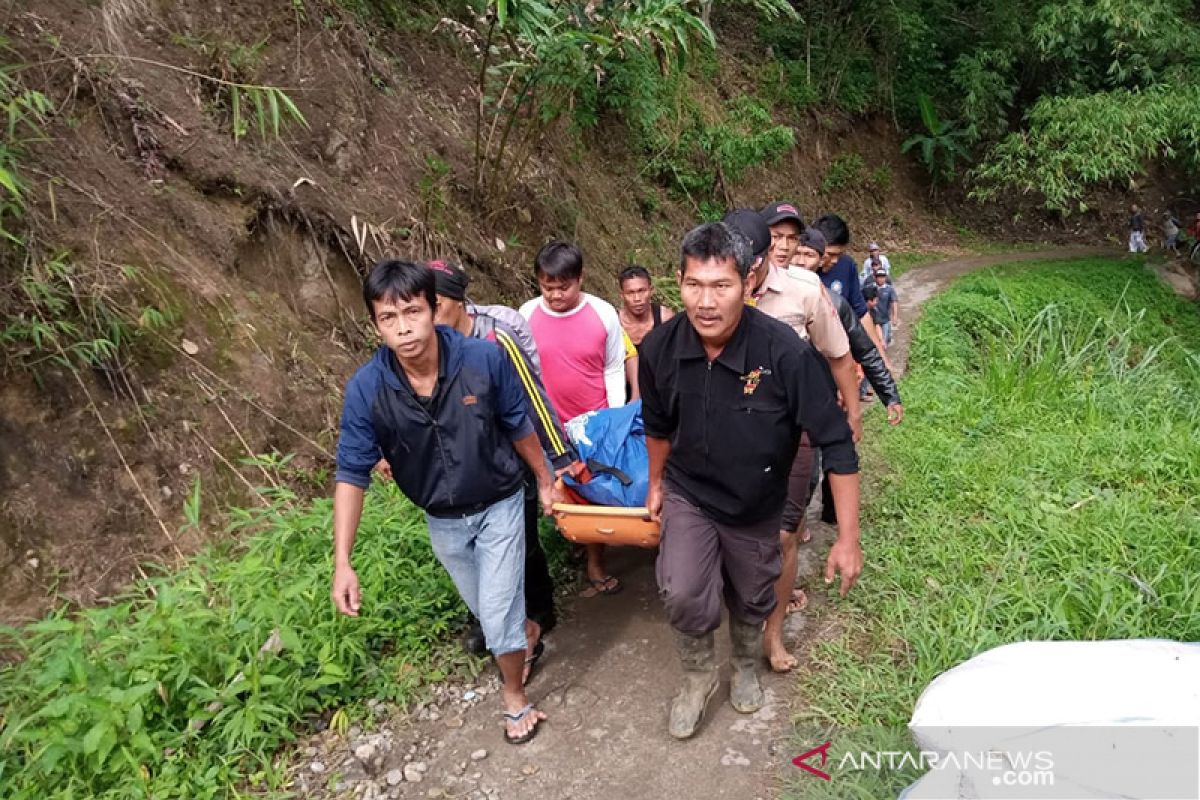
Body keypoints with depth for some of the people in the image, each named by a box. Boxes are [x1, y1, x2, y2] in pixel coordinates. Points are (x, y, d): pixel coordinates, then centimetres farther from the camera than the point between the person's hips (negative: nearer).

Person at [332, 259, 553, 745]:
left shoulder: (484, 359, -26)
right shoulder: (366, 389, -23)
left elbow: (519, 426, -10)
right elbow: (352, 474, -17)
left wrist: (545, 480, 3)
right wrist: (343, 563, -22)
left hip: (499, 506, -2)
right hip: (443, 521, 3)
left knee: (498, 613, 0)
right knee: (485, 609, 23)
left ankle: (514, 697, 30)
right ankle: (527, 632, 57)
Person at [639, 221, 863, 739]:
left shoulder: (786, 353, -31)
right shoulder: (659, 349, -20)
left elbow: (836, 443, -23)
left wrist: (848, 538, -20)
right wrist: (656, 484, 15)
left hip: (757, 506, 0)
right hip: (689, 495, 1)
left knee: (751, 601, 20)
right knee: (683, 595, -18)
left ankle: (746, 667, 54)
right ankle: (698, 675, 15)